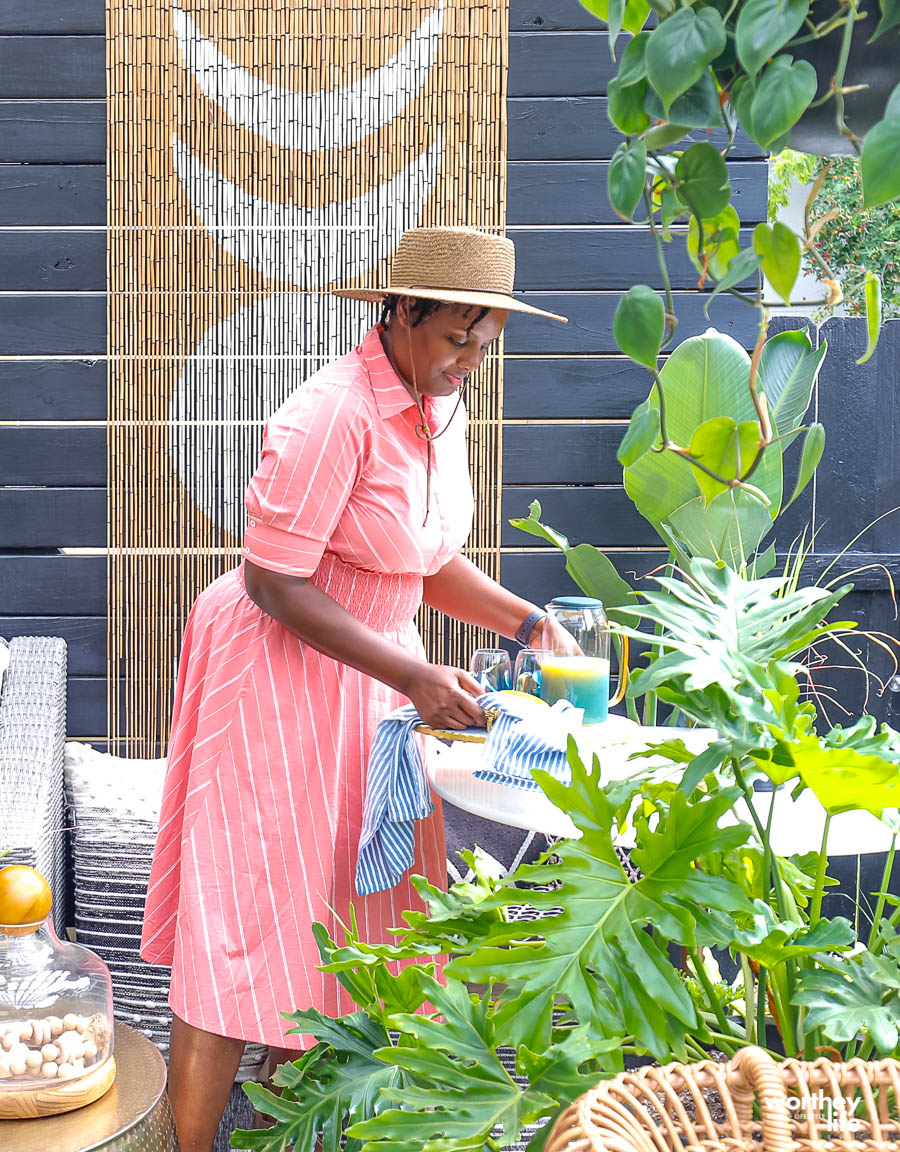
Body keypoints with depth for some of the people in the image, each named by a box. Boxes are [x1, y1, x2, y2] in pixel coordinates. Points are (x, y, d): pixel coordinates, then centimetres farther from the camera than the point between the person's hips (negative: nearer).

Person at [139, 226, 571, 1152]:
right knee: (246, 931, -2)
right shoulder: (334, 413, -23)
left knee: (333, 911, 16)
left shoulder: (439, 410, 4)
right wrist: (413, 676, -25)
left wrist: (523, 620, -3)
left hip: (364, 670, 8)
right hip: (279, 672, -8)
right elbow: (274, 582, -23)